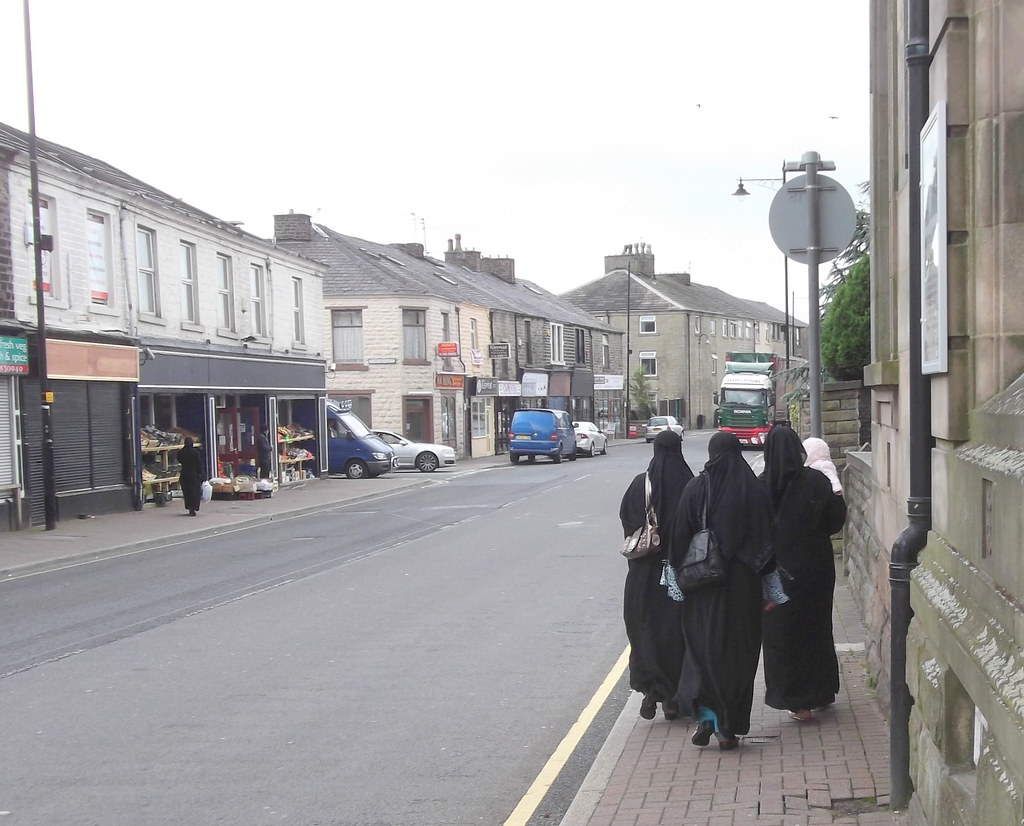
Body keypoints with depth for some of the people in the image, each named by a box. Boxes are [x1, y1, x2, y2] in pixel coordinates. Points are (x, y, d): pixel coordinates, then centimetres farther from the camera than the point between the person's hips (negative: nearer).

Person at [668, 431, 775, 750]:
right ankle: (729, 727, 9)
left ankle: (706, 716, -2)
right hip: (743, 582, 0)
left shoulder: (696, 489, -5)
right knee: (738, 649, 7)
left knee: (703, 646, 10)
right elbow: (766, 540, -1)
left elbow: (680, 538, -4)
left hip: (703, 581, 0)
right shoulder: (754, 490, -4)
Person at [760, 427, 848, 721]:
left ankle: (796, 700, 10)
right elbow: (836, 521, -4)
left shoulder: (761, 487, -11)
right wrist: (838, 498, 14)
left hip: (777, 569, -1)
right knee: (815, 627, 18)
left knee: (781, 632, 9)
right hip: (815, 568, 1)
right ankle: (821, 691, 29)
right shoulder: (817, 481, -10)